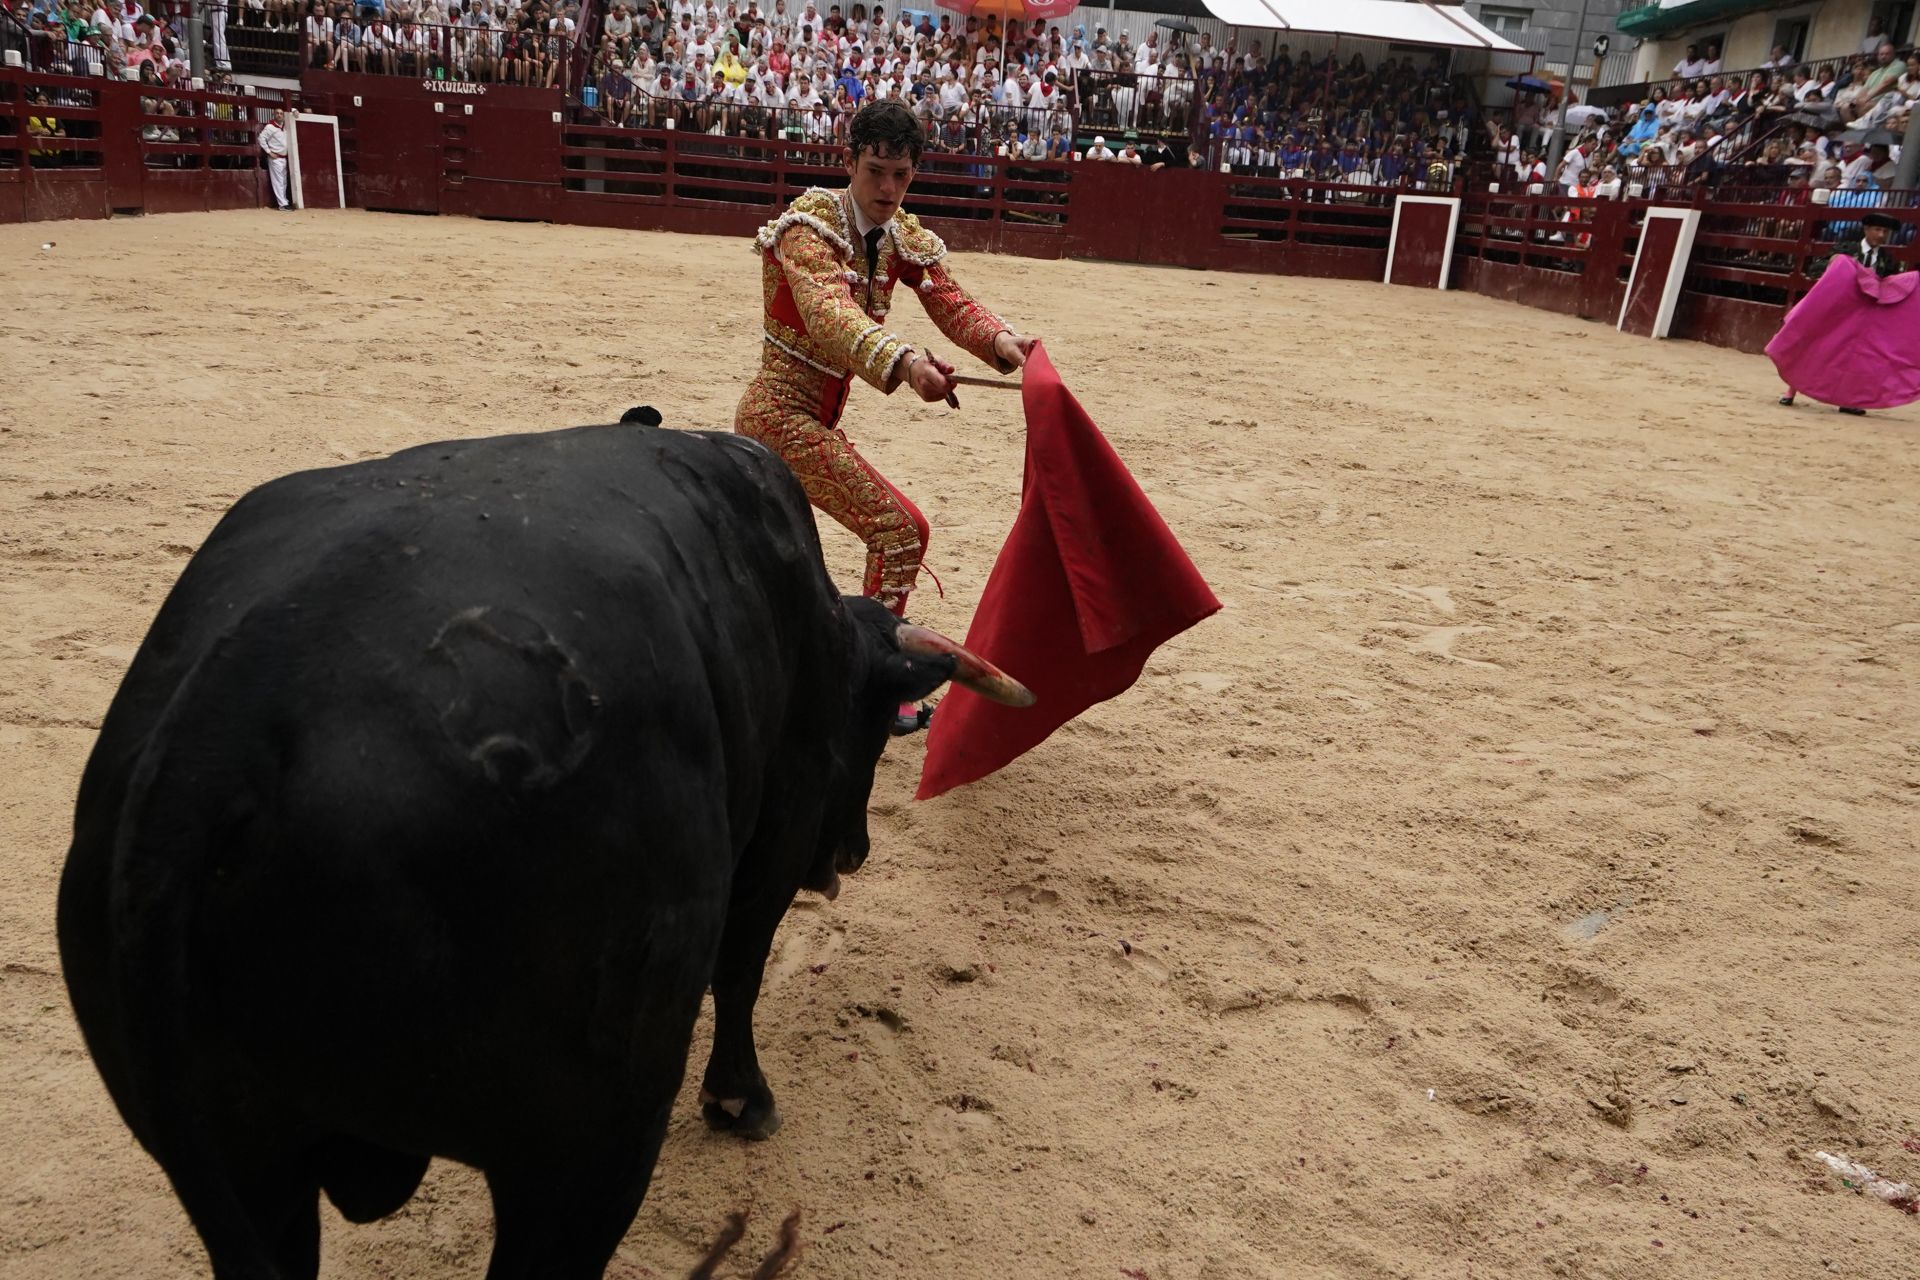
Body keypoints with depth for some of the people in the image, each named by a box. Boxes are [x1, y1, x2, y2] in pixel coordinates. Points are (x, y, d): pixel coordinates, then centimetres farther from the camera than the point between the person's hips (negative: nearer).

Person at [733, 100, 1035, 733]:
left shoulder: (905, 238, 6)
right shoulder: (811, 224, -17)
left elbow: (952, 303, -8)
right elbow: (828, 312, -36)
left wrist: (1000, 339, -30)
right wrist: (904, 361, -53)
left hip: (815, 415, 8)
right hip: (784, 414, -8)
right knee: (900, 528, -14)